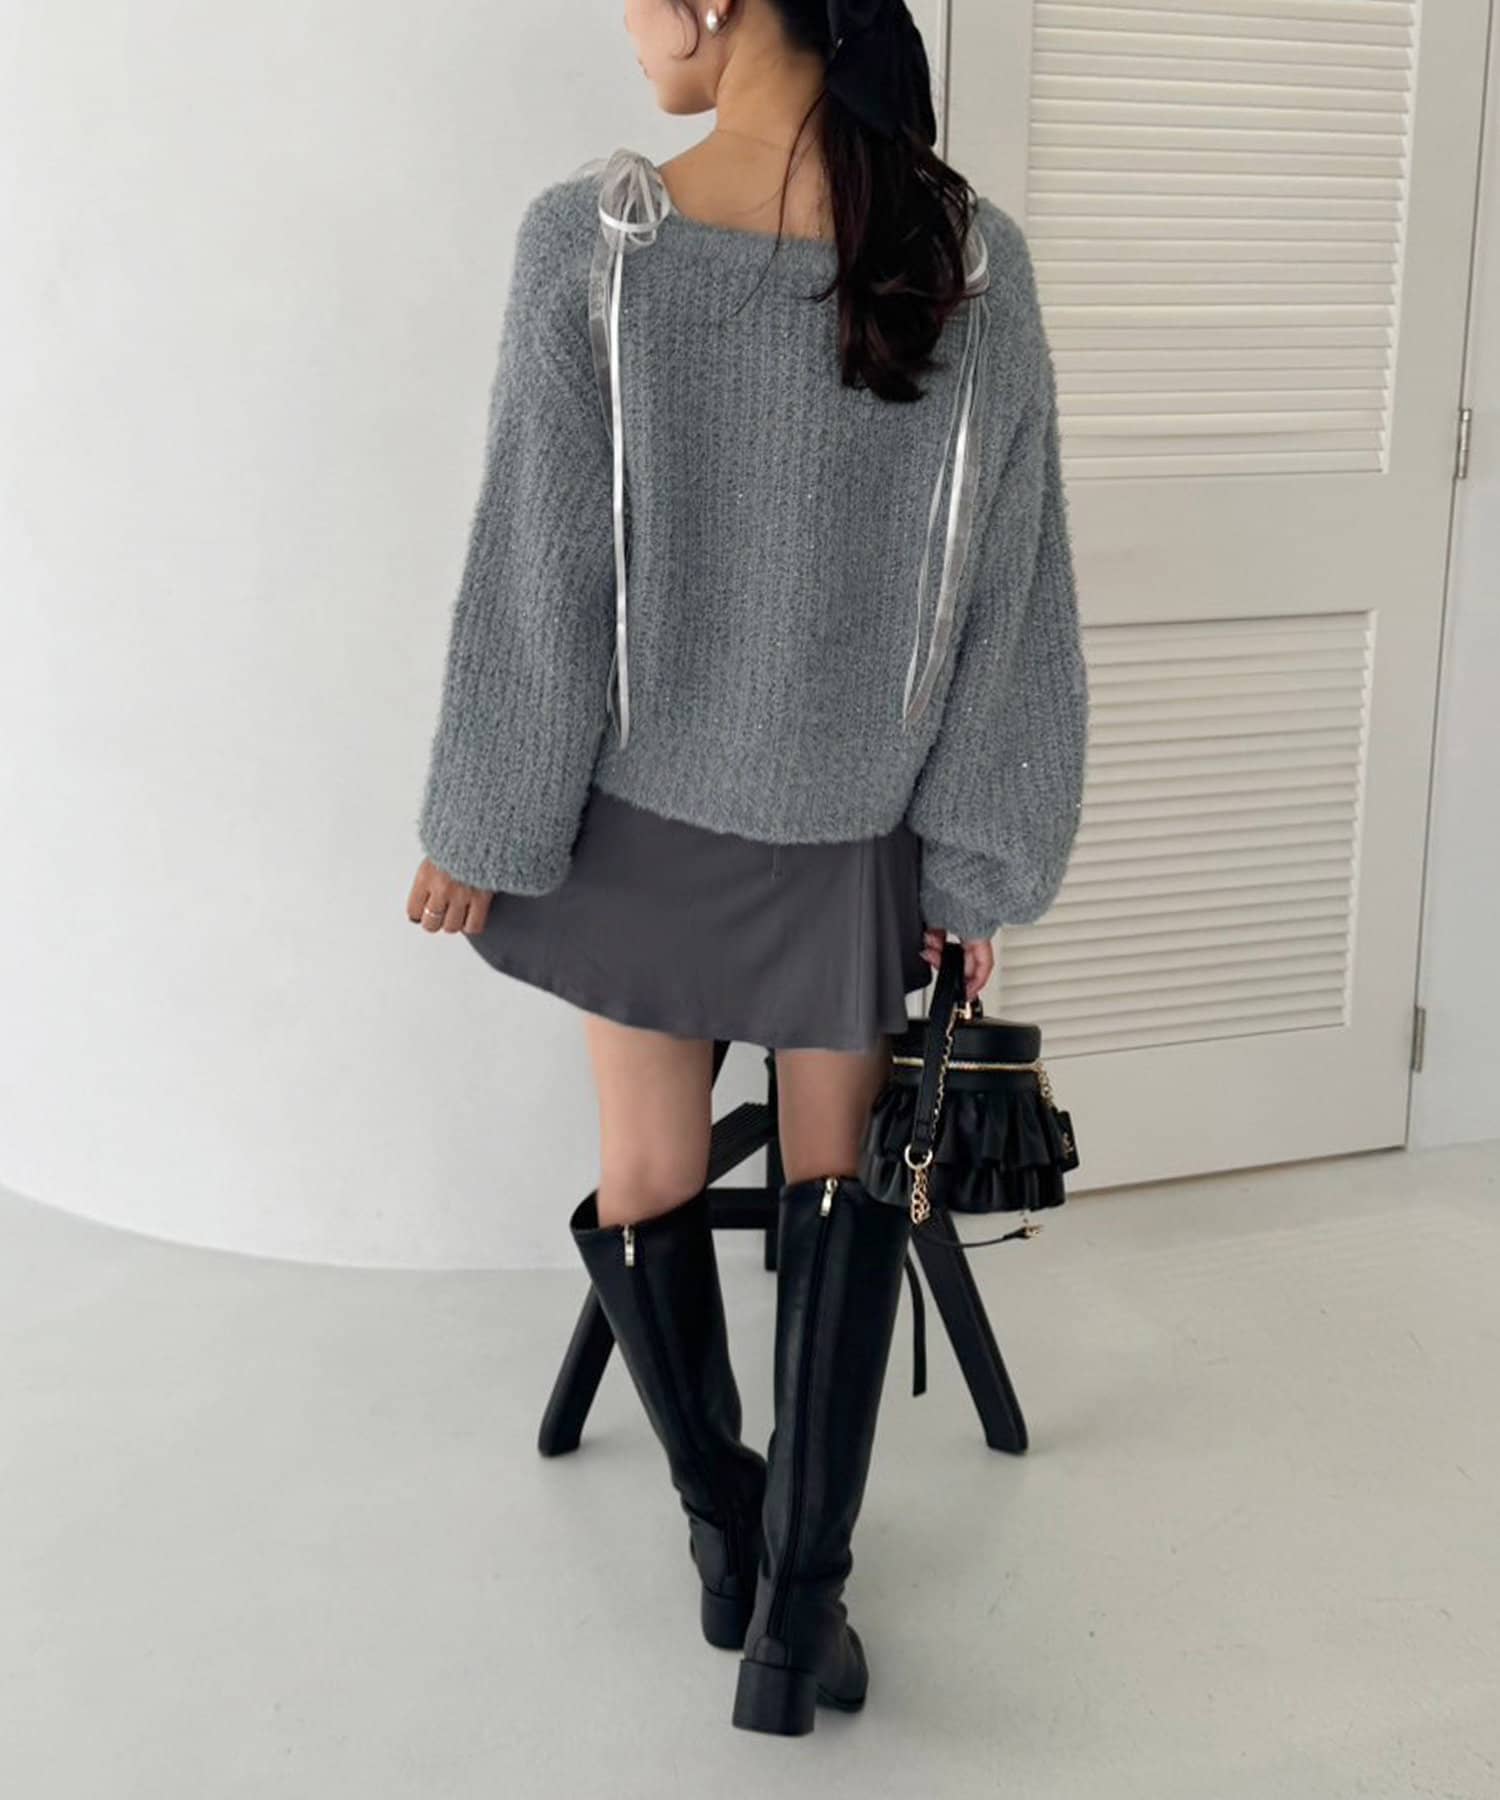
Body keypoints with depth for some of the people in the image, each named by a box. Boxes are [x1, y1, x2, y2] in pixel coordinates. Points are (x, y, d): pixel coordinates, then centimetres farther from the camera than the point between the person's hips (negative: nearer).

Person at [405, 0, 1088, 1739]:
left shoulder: (590, 241, -17)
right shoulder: (972, 254, -9)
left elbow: (534, 577, -12)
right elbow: (1012, 596, -6)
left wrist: (480, 825, 0)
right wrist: (979, 852, 4)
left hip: (646, 816, -1)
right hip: (860, 829, 2)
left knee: (647, 1179, 17)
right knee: (840, 1177, 16)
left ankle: (725, 1524, 35)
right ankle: (800, 1605, 17)